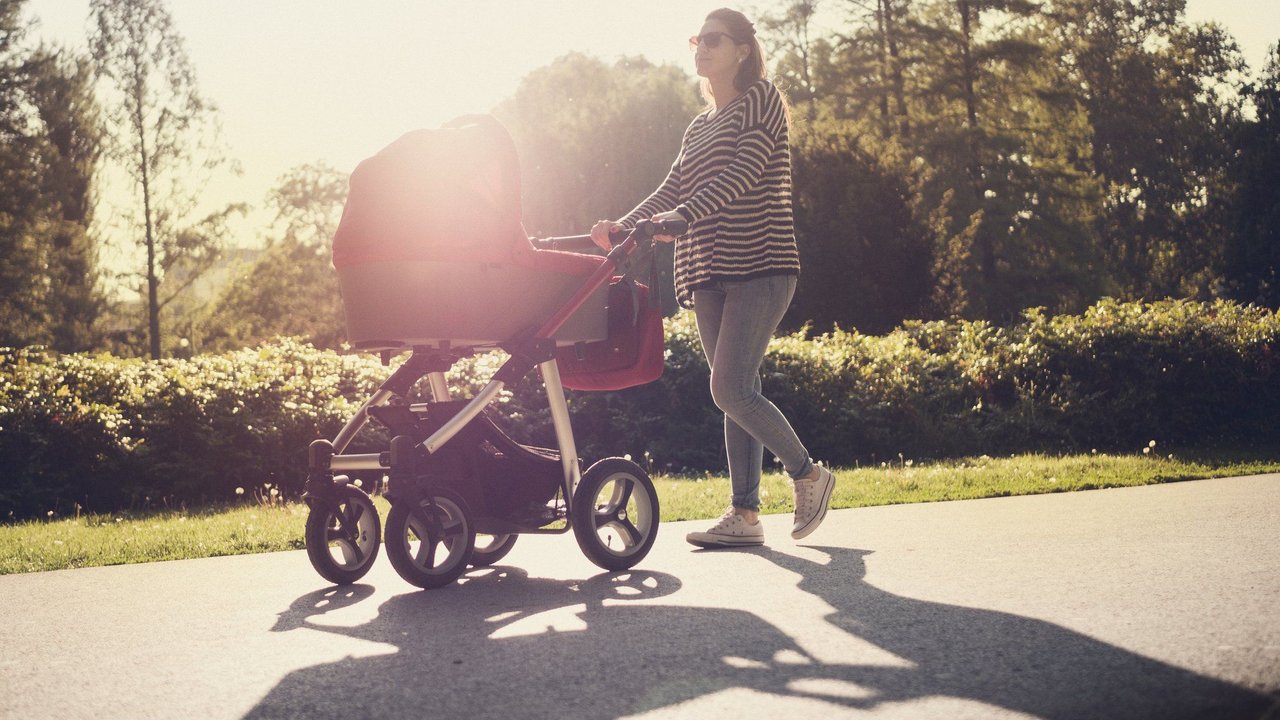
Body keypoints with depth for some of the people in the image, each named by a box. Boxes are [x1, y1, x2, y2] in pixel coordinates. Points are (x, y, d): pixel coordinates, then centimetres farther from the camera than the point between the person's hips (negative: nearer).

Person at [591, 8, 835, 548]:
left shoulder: (761, 99, -2)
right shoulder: (699, 128, 21)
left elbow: (742, 174, -16)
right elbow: (672, 188, 11)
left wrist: (680, 217, -30)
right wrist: (623, 225, -8)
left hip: (759, 267, -7)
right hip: (711, 273, 7)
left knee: (730, 389, -15)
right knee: (736, 393, 5)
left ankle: (808, 474, 4)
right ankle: (745, 514, 7)